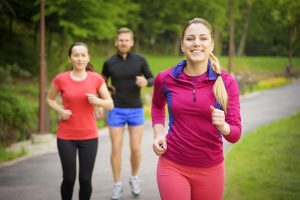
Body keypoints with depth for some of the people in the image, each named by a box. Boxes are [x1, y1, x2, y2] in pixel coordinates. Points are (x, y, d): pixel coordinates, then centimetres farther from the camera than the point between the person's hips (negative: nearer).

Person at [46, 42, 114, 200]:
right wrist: (60, 111, -7)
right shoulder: (61, 79, -4)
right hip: (66, 137, 0)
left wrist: (97, 101, -17)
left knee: (85, 179, 2)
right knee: (69, 178, 3)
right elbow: (49, 99, 12)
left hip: (89, 136, 1)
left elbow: (110, 104, 4)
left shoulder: (96, 79, -3)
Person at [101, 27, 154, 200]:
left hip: (136, 111, 0)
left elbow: (153, 80, 5)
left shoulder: (140, 60, -3)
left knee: (136, 149, 1)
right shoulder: (109, 63, -1)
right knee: (116, 149, -1)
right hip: (116, 111, 0)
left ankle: (134, 178, 28)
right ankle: (117, 185, 14)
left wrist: (145, 82, -20)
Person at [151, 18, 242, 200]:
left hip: (210, 169, 0)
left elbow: (235, 134, -7)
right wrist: (158, 134, 4)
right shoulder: (165, 79, -4)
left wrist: (222, 125, -28)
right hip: (172, 166, 0)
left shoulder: (227, 82, -8)